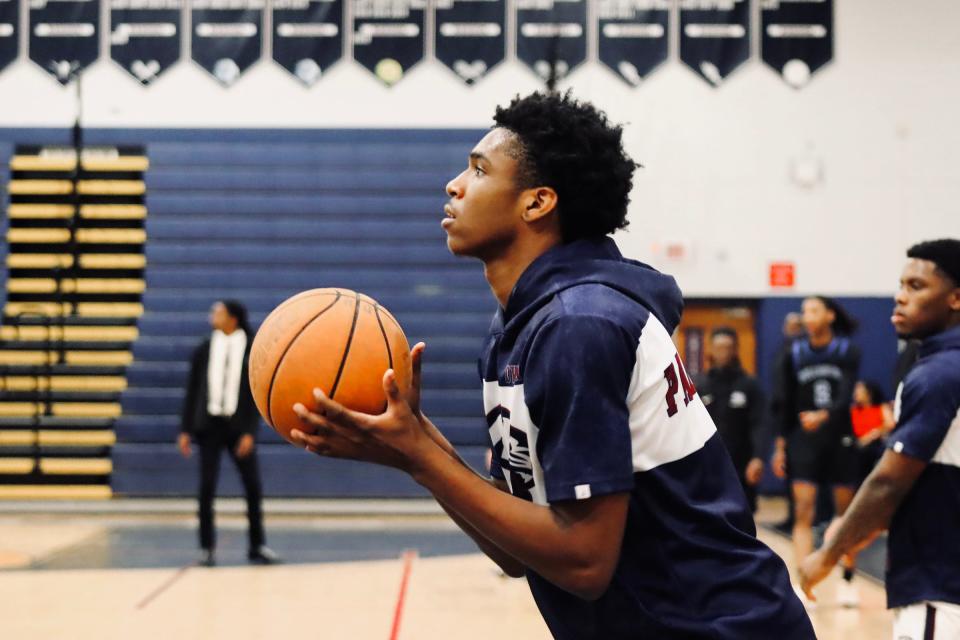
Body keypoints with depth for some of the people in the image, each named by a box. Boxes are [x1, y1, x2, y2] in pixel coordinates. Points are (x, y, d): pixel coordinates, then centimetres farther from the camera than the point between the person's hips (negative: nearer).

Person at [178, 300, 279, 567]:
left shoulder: (252, 350, 0)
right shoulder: (203, 350, 5)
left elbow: (256, 394, -2)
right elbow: (192, 391, 8)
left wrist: (249, 432, -10)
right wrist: (186, 430, 3)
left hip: (239, 428, -1)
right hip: (209, 424, 1)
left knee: (253, 486, -1)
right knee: (207, 487, -2)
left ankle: (257, 546, 10)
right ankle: (207, 548, 7)